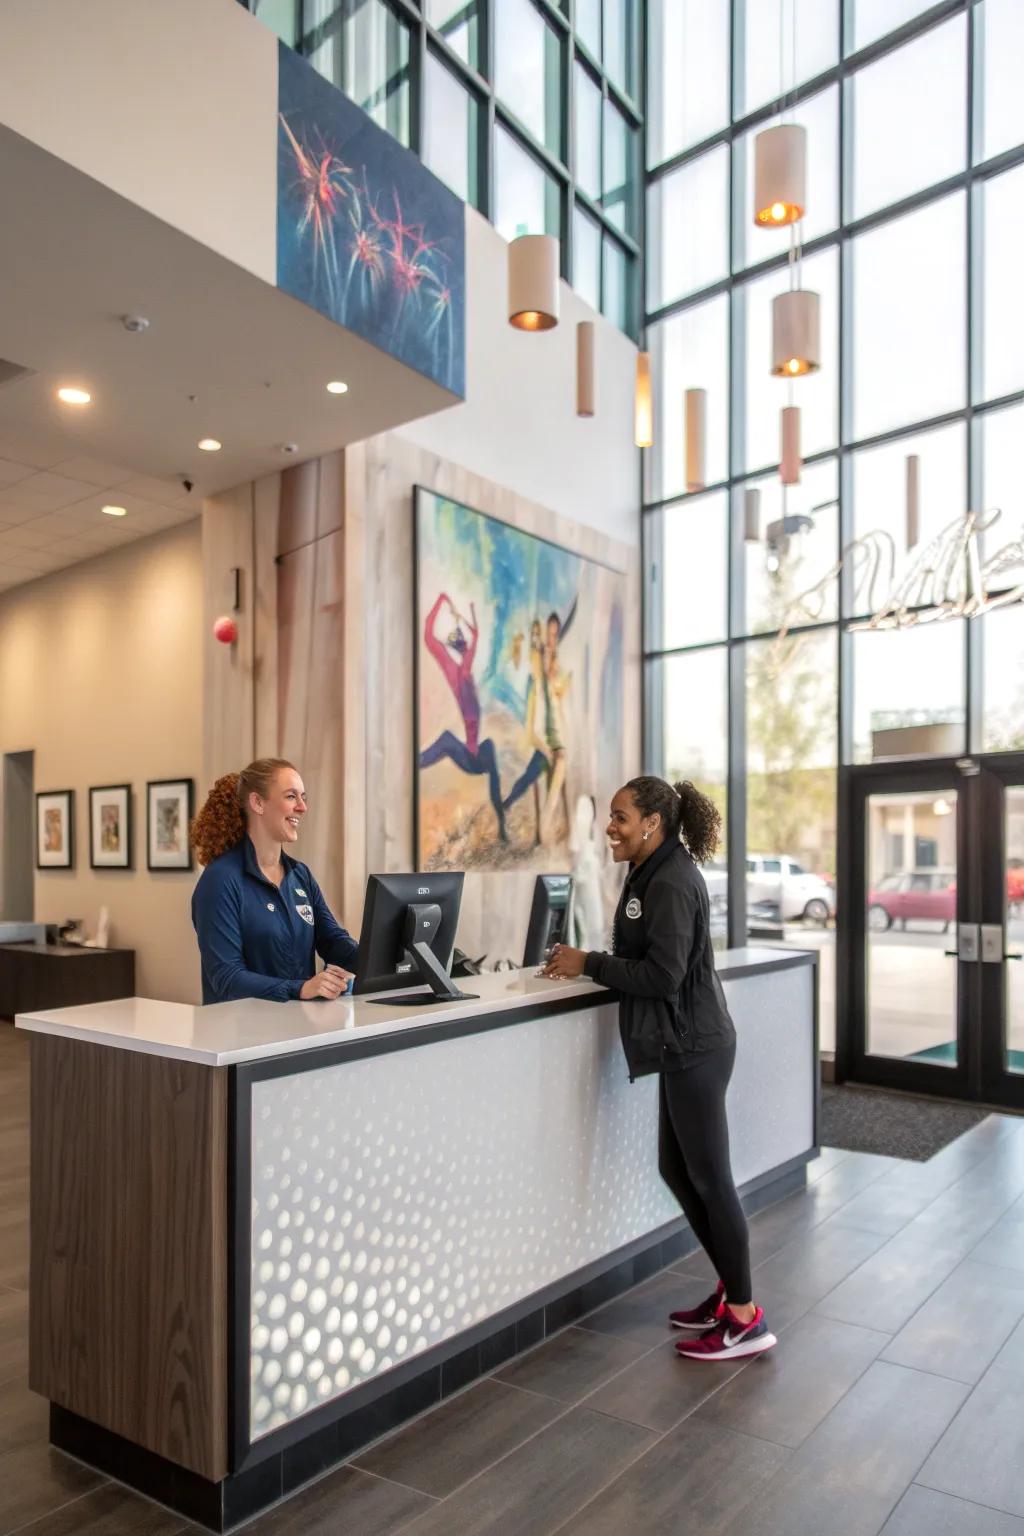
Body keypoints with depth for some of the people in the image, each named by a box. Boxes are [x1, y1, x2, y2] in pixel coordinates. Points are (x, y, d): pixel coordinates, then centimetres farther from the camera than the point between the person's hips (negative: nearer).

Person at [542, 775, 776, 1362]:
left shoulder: (672, 883, -19)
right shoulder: (656, 876, 12)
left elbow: (662, 976, -22)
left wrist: (589, 963, -15)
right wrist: (587, 962, 3)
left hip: (695, 1048, -10)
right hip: (684, 1045, 10)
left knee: (709, 1177, 1)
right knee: (677, 1168, 18)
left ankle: (745, 1319, 16)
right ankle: (731, 1289, 32)